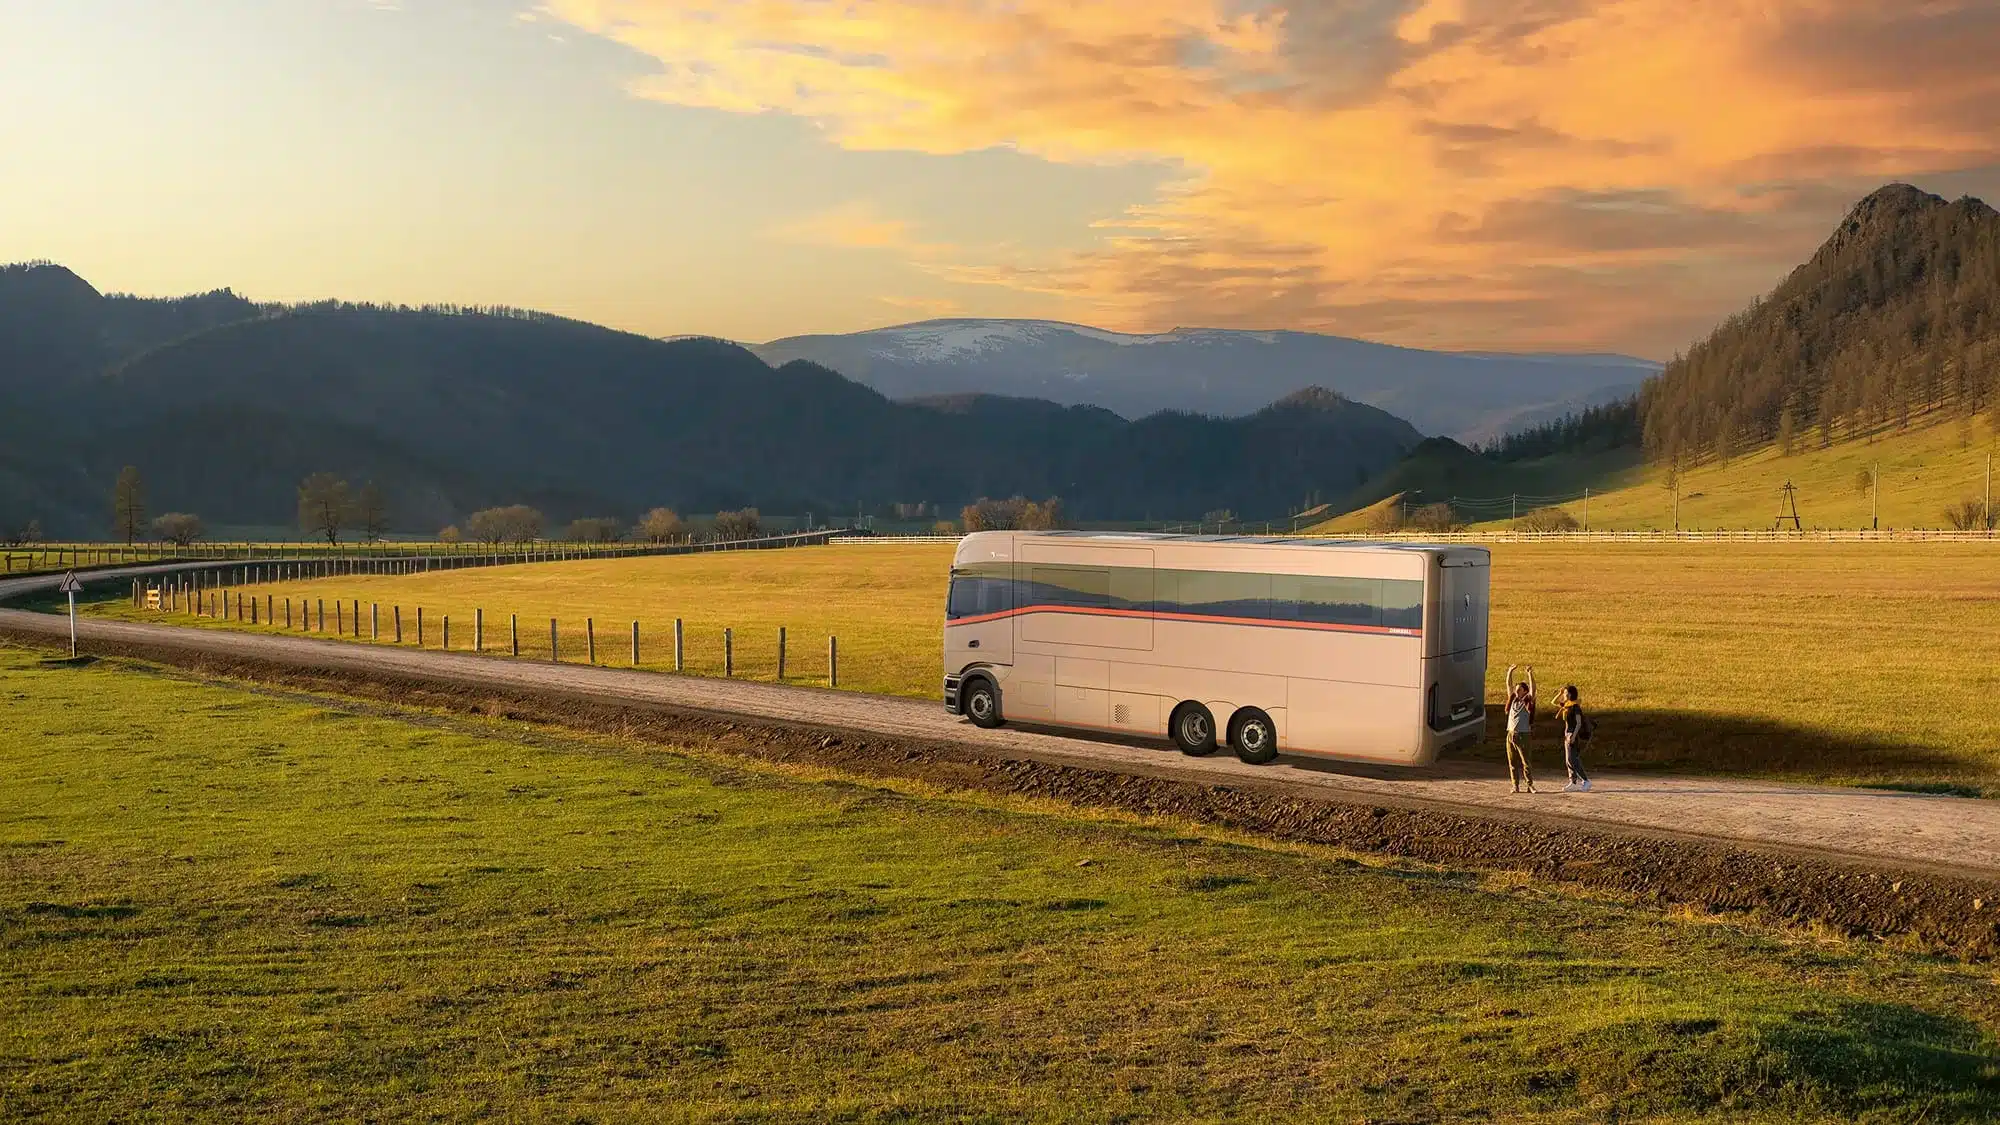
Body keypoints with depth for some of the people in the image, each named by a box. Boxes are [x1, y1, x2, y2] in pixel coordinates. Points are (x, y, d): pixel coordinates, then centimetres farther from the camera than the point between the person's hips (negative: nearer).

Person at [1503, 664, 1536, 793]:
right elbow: (1509, 685, 15)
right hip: (1510, 734, 5)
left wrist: (1530, 674, -21)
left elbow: (1532, 688, -13)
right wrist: (1510, 672, 7)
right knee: (1512, 763, 5)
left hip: (1523, 735, -5)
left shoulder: (1528, 702, -1)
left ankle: (1530, 785, -1)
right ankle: (1515, 786, 8)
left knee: (1525, 762, -6)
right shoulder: (1513, 699, 12)